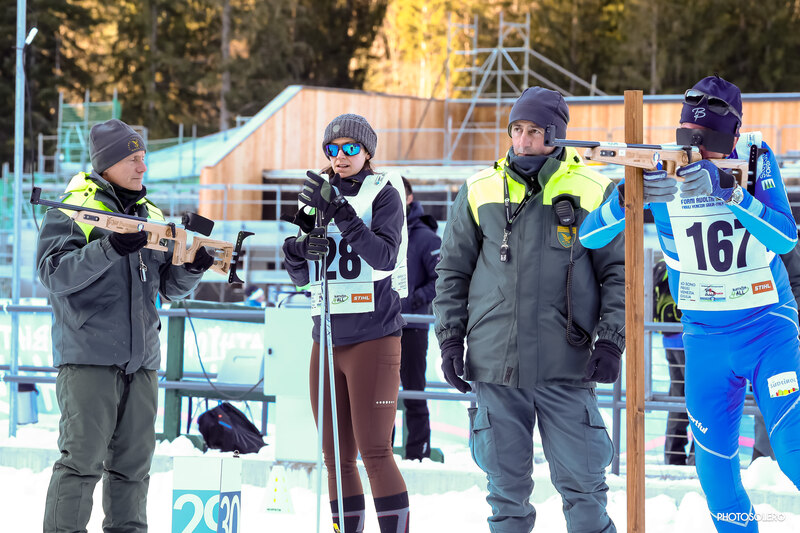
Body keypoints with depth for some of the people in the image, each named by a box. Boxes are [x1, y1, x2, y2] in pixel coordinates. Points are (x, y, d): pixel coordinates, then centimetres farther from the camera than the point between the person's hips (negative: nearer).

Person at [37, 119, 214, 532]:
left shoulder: (151, 216, 17)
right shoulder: (70, 212, -3)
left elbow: (169, 286, 18)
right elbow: (54, 274, -16)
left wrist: (193, 266, -4)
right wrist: (110, 248, -26)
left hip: (141, 359, 6)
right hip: (88, 355, -6)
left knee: (134, 461, 8)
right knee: (83, 458, -10)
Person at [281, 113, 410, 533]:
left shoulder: (383, 194, -1)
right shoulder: (319, 195, 14)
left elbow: (385, 256, -18)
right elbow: (300, 277, 14)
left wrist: (340, 213, -25)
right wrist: (303, 249, -8)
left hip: (373, 337, -6)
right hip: (328, 337, 6)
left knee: (374, 450, -10)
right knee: (337, 456, 6)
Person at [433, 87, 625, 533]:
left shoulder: (593, 192, 3)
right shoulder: (481, 192, 8)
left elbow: (619, 273, 5)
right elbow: (453, 272, 14)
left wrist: (611, 341, -4)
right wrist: (451, 338, 6)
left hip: (566, 365, -2)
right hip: (495, 363, 2)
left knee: (581, 480, -2)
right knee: (507, 483, 6)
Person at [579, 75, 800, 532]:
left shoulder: (756, 159, -10)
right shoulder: (660, 168, -8)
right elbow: (590, 236, -11)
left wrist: (728, 188, -34)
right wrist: (630, 197, -31)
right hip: (706, 336, 2)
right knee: (716, 463, 2)